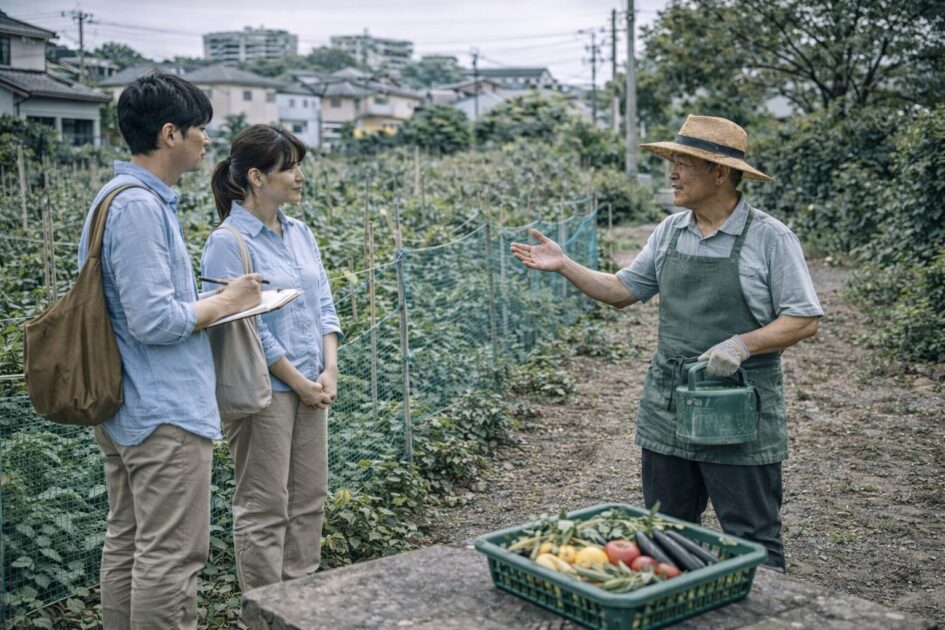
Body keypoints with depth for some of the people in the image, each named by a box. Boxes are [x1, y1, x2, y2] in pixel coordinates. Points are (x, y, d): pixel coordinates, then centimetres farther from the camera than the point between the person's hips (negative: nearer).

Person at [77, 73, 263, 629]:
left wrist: (210, 302, 11)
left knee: (126, 543, 17)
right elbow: (153, 321, -23)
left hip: (124, 410, 10)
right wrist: (225, 301, -9)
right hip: (166, 414, -10)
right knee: (171, 557, -1)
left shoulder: (118, 198, 13)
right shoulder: (141, 207, -19)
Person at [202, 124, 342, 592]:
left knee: (310, 498, 14)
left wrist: (330, 370, -2)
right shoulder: (228, 243, -13)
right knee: (264, 507, 3)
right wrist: (299, 381, -12)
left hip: (310, 385, 7)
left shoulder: (300, 233, 9)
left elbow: (323, 304, 10)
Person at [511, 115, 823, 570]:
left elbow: (804, 320, -9)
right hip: (667, 409, 6)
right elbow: (623, 290, 14)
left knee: (753, 541, 4)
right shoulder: (669, 232, 7)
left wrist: (742, 344, -22)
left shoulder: (770, 238, -9)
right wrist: (563, 265, 4)